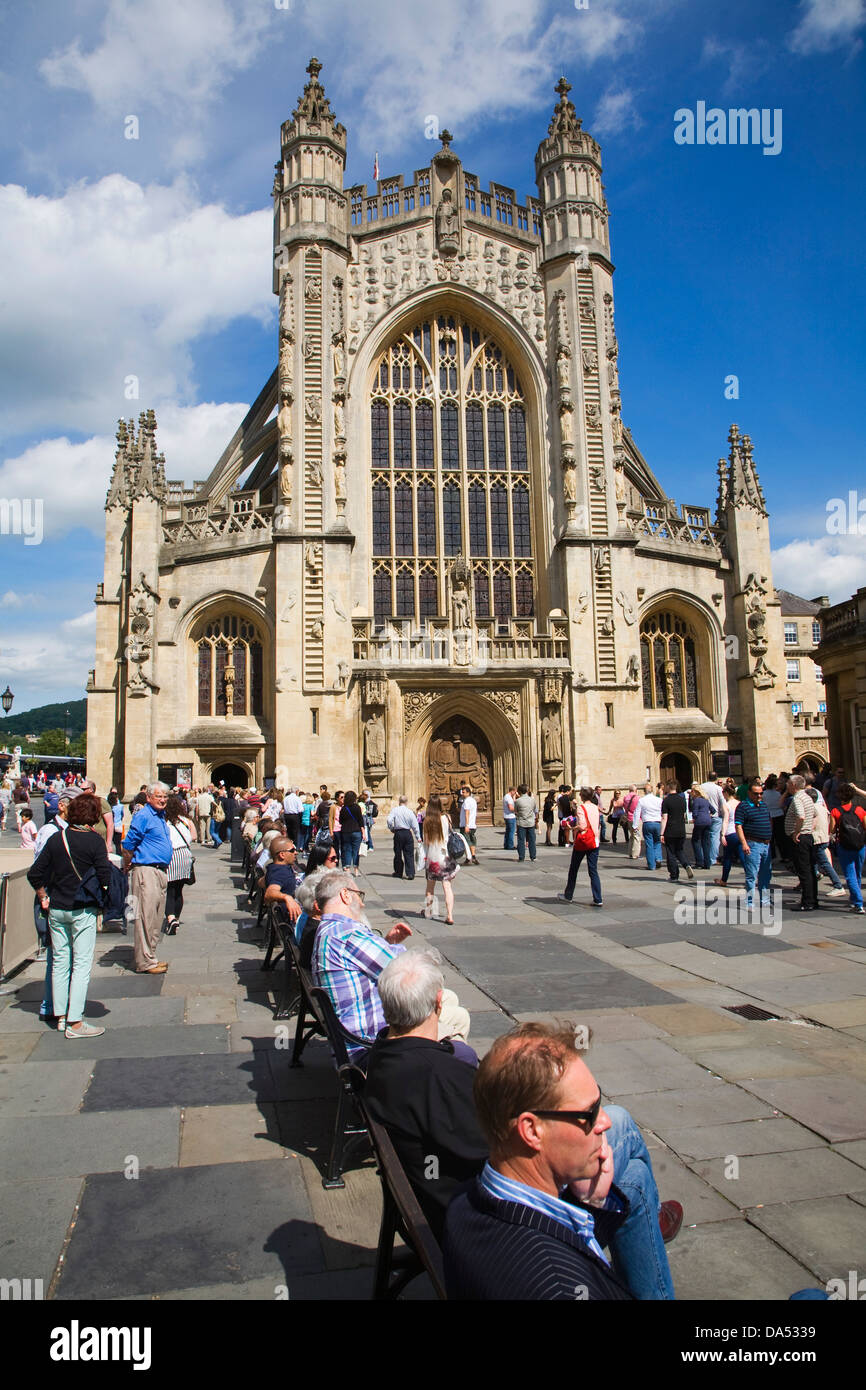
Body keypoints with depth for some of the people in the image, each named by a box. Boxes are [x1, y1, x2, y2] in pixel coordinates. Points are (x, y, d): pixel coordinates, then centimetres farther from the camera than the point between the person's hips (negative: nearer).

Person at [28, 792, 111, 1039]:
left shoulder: (56, 838, 1)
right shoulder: (95, 840, -12)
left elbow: (34, 874, 4)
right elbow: (104, 878, -14)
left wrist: (44, 898, 15)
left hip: (56, 909, 5)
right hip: (83, 910, -5)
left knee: (59, 962, 15)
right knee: (82, 965, 1)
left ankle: (60, 1017, 24)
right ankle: (75, 1023, 1)